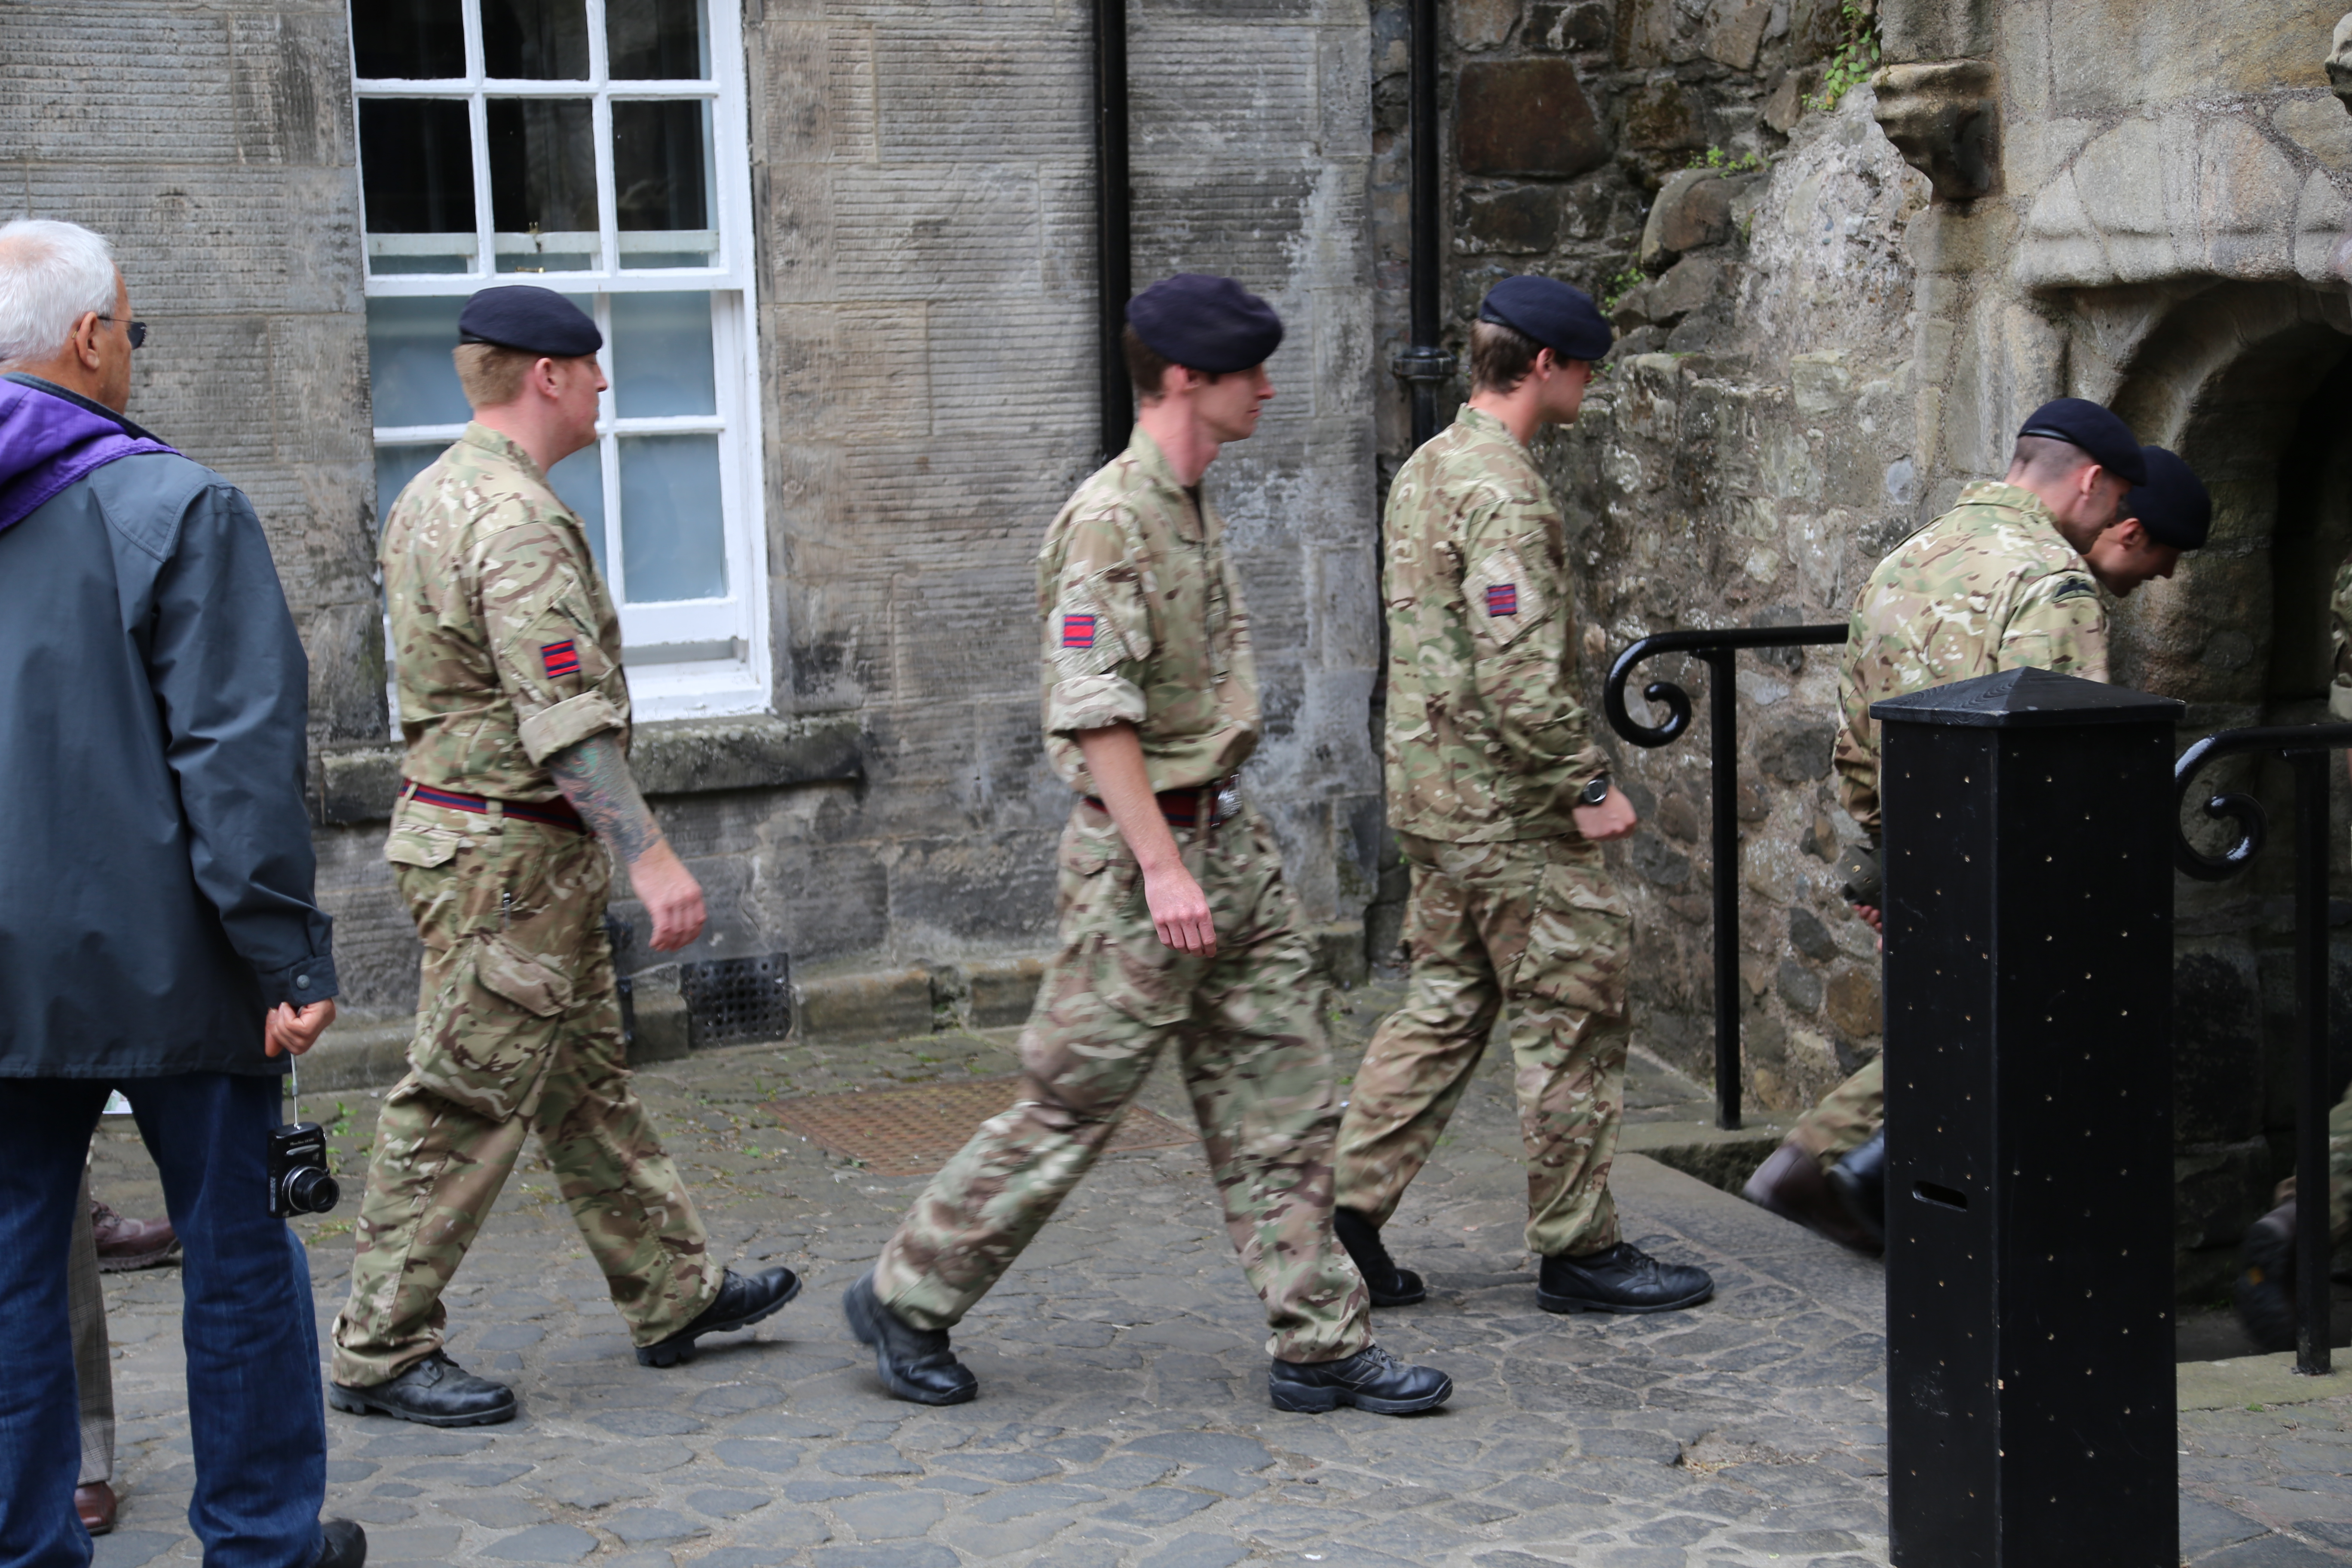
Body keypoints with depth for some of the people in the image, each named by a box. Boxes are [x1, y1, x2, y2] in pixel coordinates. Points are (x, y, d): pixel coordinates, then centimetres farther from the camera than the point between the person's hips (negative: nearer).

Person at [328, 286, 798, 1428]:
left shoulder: (433, 497, 13)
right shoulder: (517, 520, -20)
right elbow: (566, 714, -27)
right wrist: (649, 856, -27)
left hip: (471, 826, 11)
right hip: (509, 850, -11)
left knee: (586, 1082, 16)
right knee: (463, 1106, -3)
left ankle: (674, 1294, 26)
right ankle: (382, 1352, 5)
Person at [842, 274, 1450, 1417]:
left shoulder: (1194, 510, 13)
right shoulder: (1109, 520, -16)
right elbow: (1094, 713, -22)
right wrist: (1162, 869, -24)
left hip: (1230, 841, 9)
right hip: (1143, 855, -9)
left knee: (1281, 1106, 8)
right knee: (1069, 1105, 0)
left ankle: (1319, 1345, 15)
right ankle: (905, 1299, 16)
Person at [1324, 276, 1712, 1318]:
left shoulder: (1424, 470, 14)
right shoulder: (1502, 490, -19)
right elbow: (1520, 669, -25)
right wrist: (1588, 785, -18)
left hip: (1431, 792, 10)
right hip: (1509, 808, -10)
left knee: (1445, 1004, 14)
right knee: (1571, 1019, 0)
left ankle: (1349, 1208, 14)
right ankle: (1578, 1251, 8)